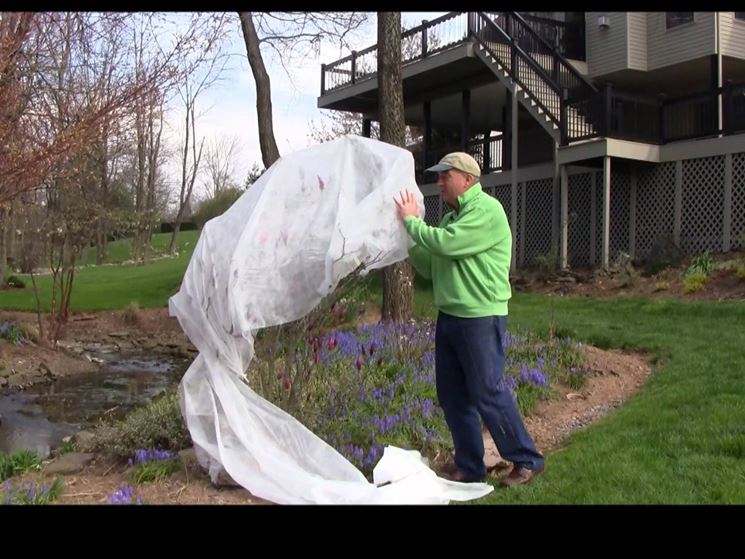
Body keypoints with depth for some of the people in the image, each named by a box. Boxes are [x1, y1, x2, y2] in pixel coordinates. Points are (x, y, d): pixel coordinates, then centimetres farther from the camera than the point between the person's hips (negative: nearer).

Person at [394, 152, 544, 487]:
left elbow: (445, 244, -23)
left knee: (488, 394, -3)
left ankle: (527, 460, 13)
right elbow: (430, 268, 16)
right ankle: (469, 466, 22)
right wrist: (407, 238, 4)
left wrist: (412, 221, -9)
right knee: (452, 396, 11)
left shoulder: (487, 210, -12)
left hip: (480, 319, -9)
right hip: (448, 317, 9)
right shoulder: (451, 217, 15)